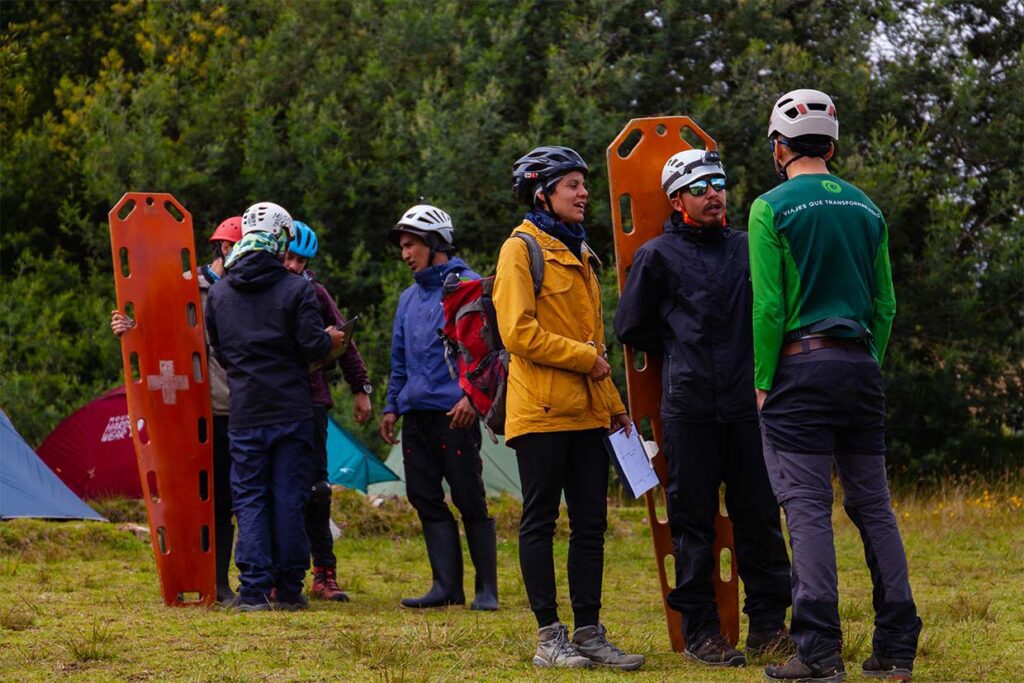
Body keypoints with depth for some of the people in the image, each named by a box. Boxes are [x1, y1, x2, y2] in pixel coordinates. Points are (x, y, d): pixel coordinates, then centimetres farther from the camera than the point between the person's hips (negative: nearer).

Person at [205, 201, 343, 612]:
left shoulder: (218, 292, 5)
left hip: (244, 414, 2)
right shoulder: (297, 289, -7)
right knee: (289, 498, 4)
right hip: (292, 411, -2)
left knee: (249, 500, 4)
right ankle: (289, 589, 6)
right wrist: (329, 340, 12)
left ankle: (254, 589, -5)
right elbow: (313, 346, -11)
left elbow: (218, 351, 13)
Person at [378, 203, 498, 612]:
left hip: (455, 413, -7)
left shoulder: (467, 287, -3)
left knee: (469, 499, -5)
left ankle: (487, 589, 0)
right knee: (425, 498, 5)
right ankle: (447, 585, 9)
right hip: (416, 415, 8)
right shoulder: (409, 298, 19)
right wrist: (392, 406, 17)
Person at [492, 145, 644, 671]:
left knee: (590, 523, 6)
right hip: (541, 410, -8)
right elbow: (519, 333, -15)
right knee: (540, 522, -1)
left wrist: (613, 404, 20)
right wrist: (586, 358, -11)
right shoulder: (522, 249, -6)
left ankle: (589, 632, 11)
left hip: (586, 412, 8)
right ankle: (549, 636, 2)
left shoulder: (580, 254, 20)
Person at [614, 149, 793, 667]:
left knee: (759, 516, 4)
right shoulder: (657, 255, 5)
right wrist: (682, 358, 11)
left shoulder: (749, 248, 13)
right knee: (693, 520, 0)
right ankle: (699, 630, 5)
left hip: (746, 404, 3)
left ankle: (768, 625, 13)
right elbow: (632, 327, 9)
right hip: (688, 406, -3)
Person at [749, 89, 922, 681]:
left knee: (808, 507, -6)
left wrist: (764, 383, -3)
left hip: (801, 365, -5)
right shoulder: (866, 208, 13)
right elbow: (885, 305, 12)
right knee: (874, 505, 8)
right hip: (861, 366, 5)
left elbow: (769, 305, -9)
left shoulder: (773, 208, -3)